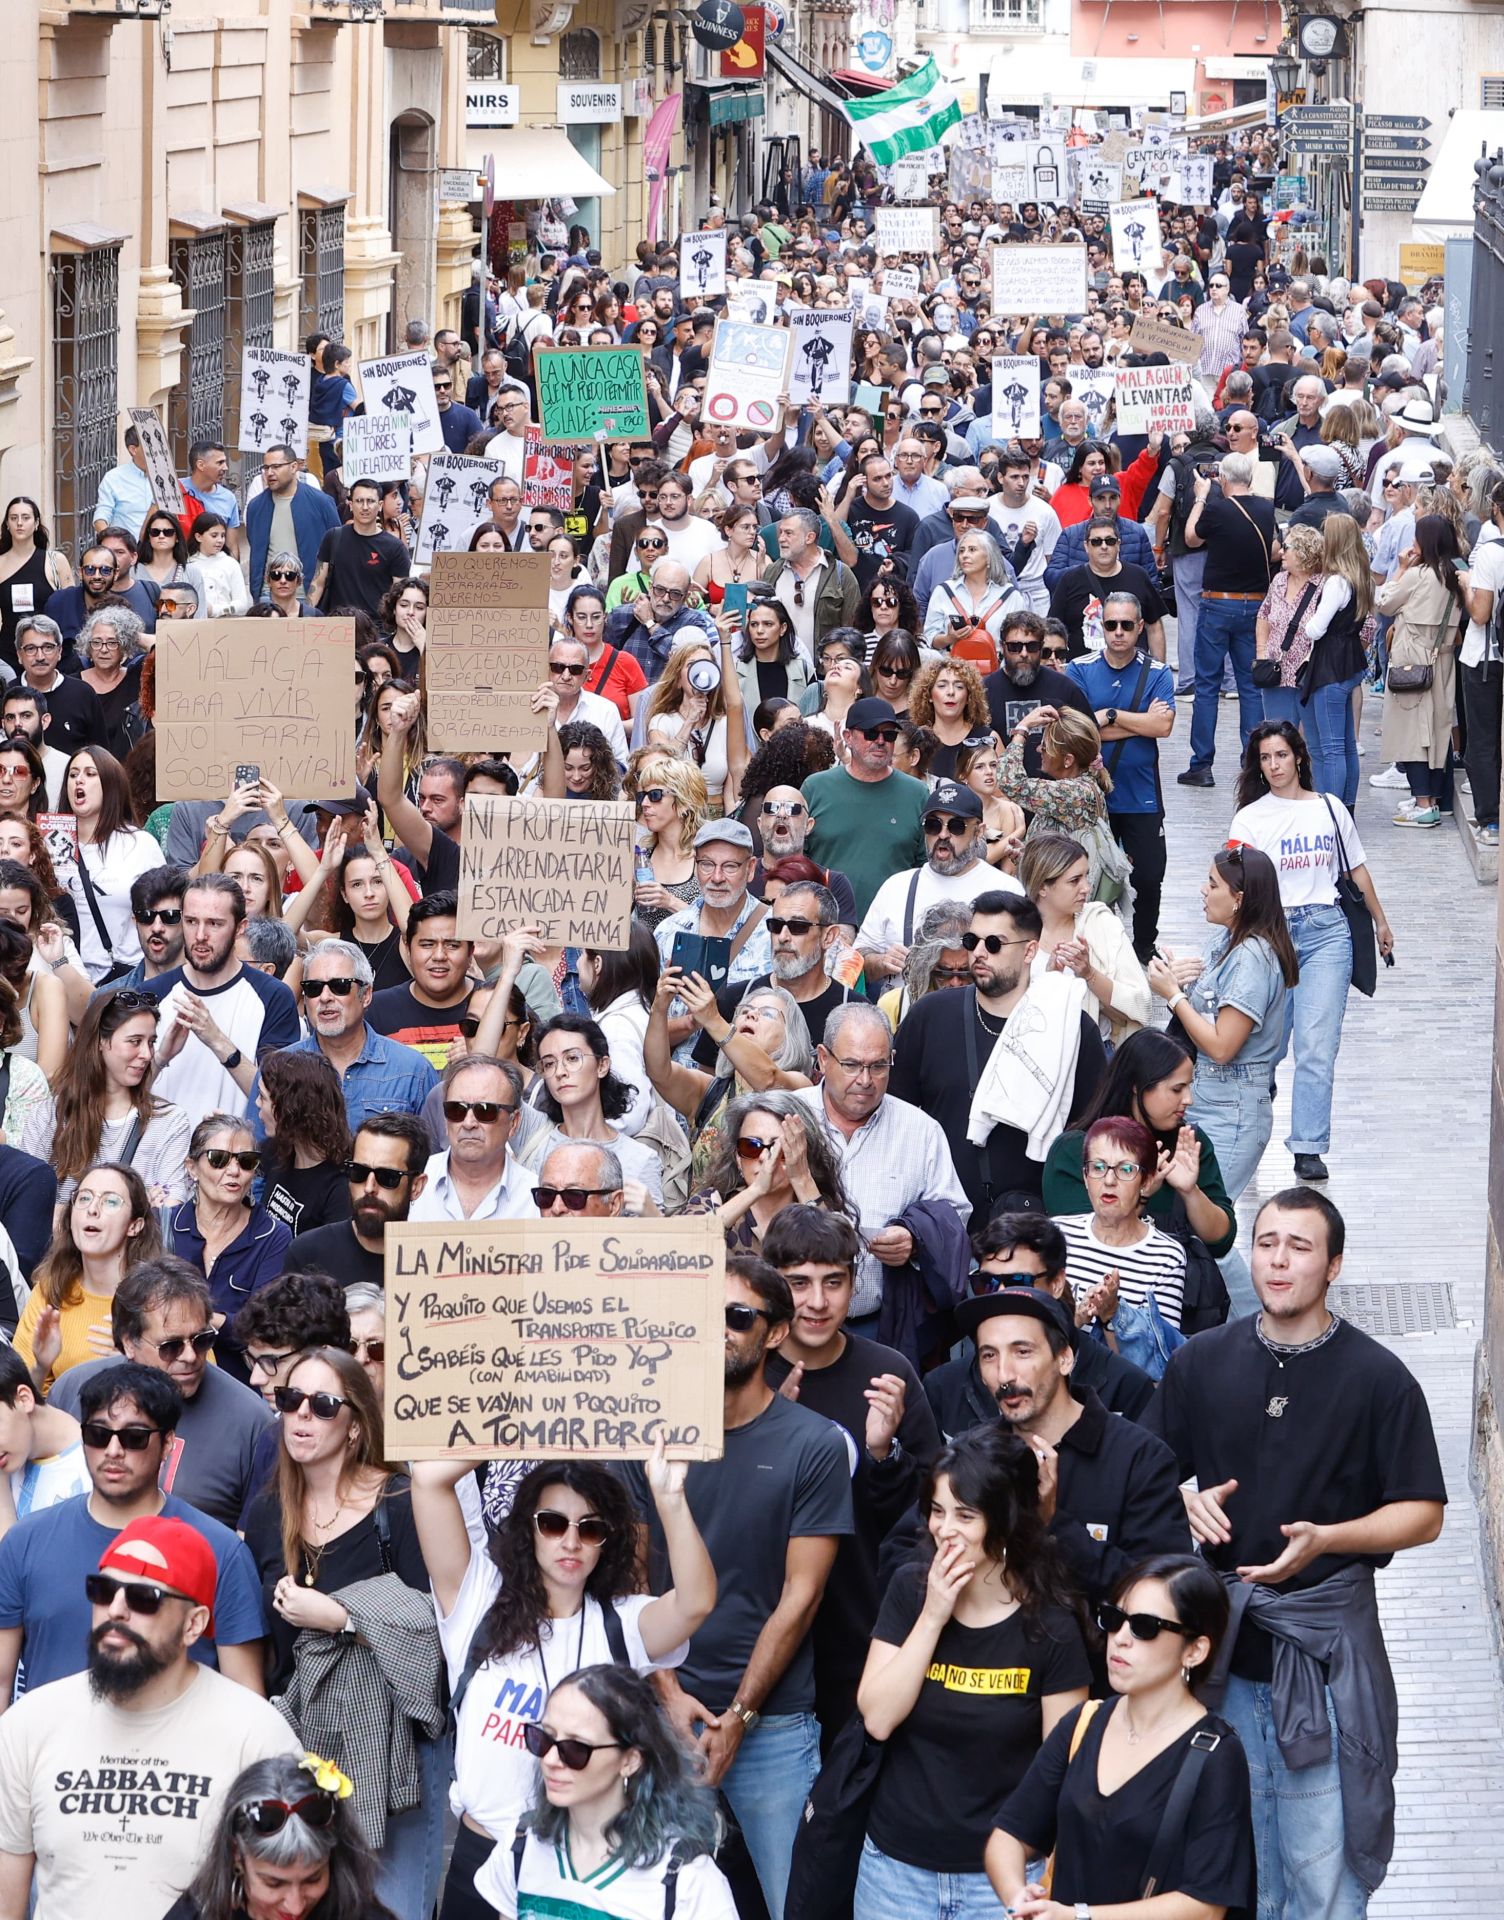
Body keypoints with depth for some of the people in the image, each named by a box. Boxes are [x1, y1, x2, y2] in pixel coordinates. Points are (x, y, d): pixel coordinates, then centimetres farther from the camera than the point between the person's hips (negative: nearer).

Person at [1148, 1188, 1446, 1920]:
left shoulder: (1377, 1378, -3)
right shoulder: (1199, 1364, 7)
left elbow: (1422, 1514, -3)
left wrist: (1325, 1538, -19)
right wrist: (1188, 1506, -9)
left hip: (1325, 1647, -3)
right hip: (1220, 1641, 3)